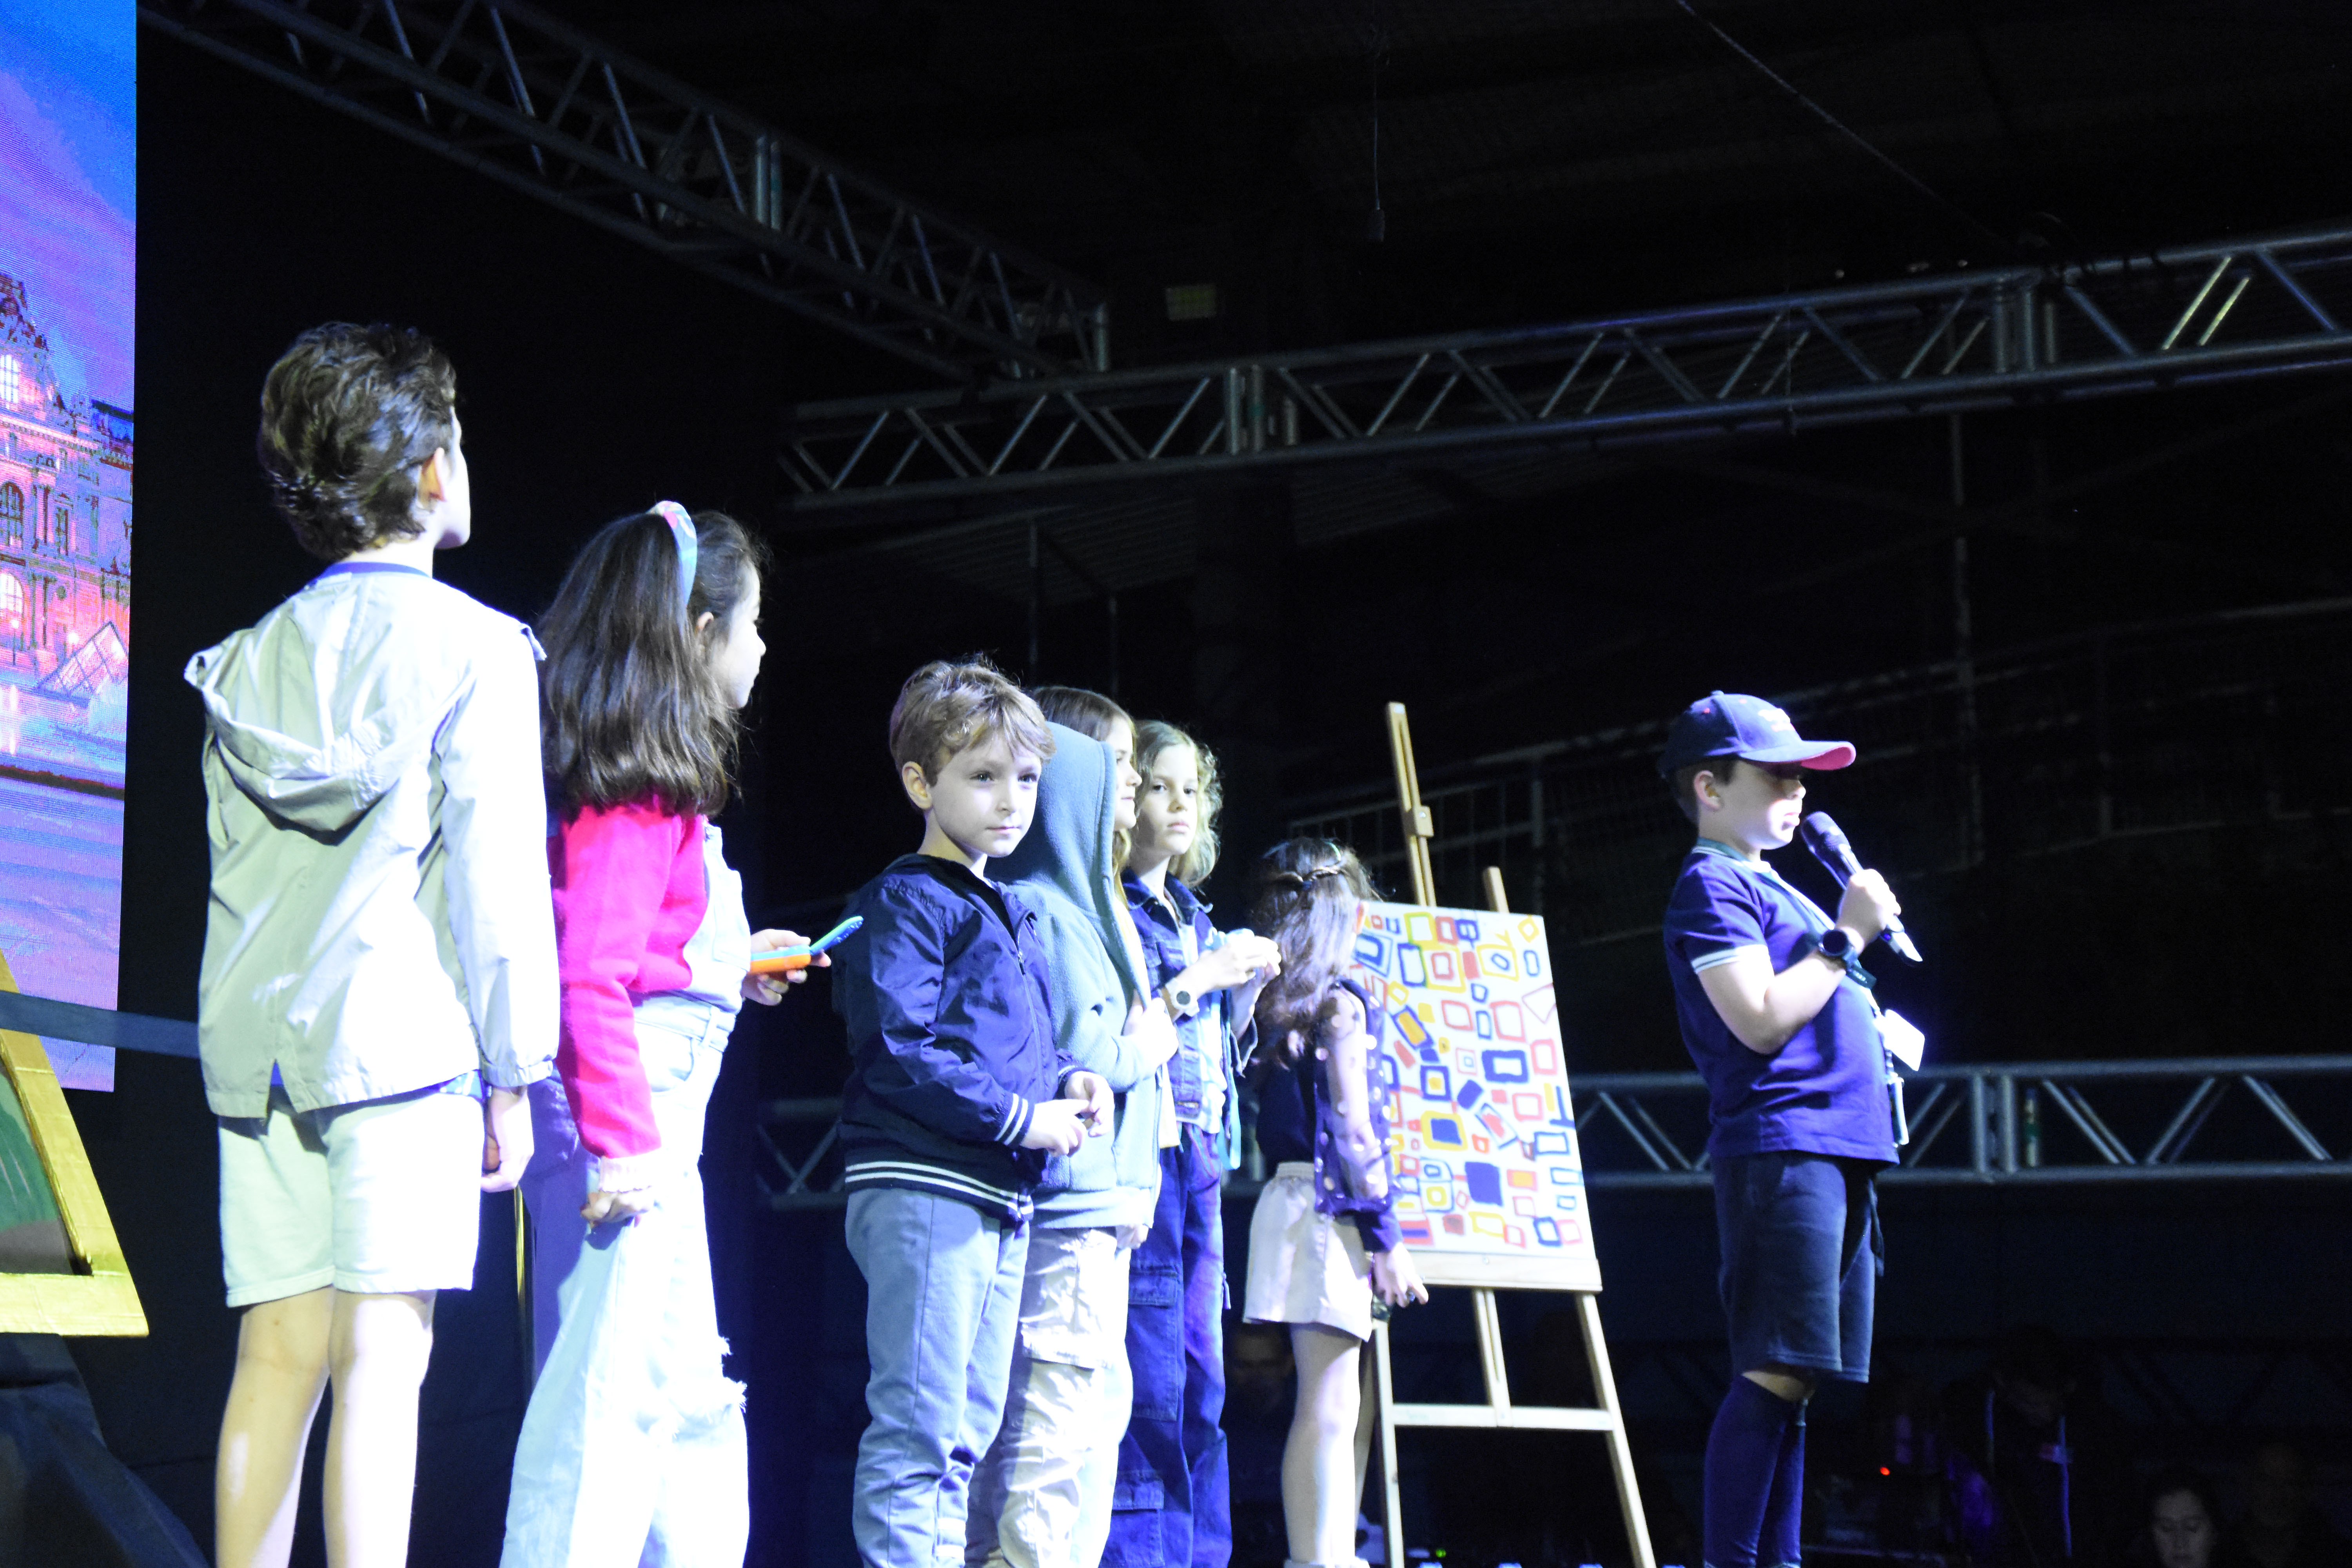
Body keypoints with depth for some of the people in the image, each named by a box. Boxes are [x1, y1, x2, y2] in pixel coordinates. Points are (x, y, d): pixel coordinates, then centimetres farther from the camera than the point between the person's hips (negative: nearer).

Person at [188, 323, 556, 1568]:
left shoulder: (249, 660, 14)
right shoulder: (471, 647, -2)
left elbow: (234, 871, 12)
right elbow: (495, 871, -6)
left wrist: (252, 1034, 16)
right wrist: (515, 1074, -2)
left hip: (256, 1037, 5)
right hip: (403, 1032, -5)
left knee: (276, 1357, 6)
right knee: (380, 1356, -8)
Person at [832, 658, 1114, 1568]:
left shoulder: (1010, 913, 21)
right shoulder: (908, 902, -7)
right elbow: (895, 1054, -18)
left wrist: (1066, 1085, 7)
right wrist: (1021, 1118, -16)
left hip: (999, 1198, 9)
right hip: (922, 1188, -9)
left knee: (967, 1435, 12)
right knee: (919, 1432, -11)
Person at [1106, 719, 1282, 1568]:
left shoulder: (1196, 921, 20)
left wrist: (1246, 991, 8)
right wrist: (1195, 981, -13)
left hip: (1201, 1157, 8)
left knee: (1200, 1387, 7)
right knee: (1149, 1387, -10)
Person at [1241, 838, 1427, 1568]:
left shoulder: (1269, 1007, 13)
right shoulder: (1341, 1003, -8)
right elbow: (1352, 1130, -12)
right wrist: (1385, 1236, -10)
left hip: (1286, 1198, 8)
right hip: (1330, 1204, -8)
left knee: (1327, 1405, 11)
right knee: (1331, 1405, -9)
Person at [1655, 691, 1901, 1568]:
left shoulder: (1772, 889, 24)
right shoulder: (1712, 885, -5)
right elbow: (1759, 1020, -18)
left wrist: (1878, 1030, 16)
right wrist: (1847, 936, -11)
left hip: (1835, 1152, 10)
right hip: (1780, 1145, -10)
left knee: (1791, 1382, 6)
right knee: (1774, 1374, -16)